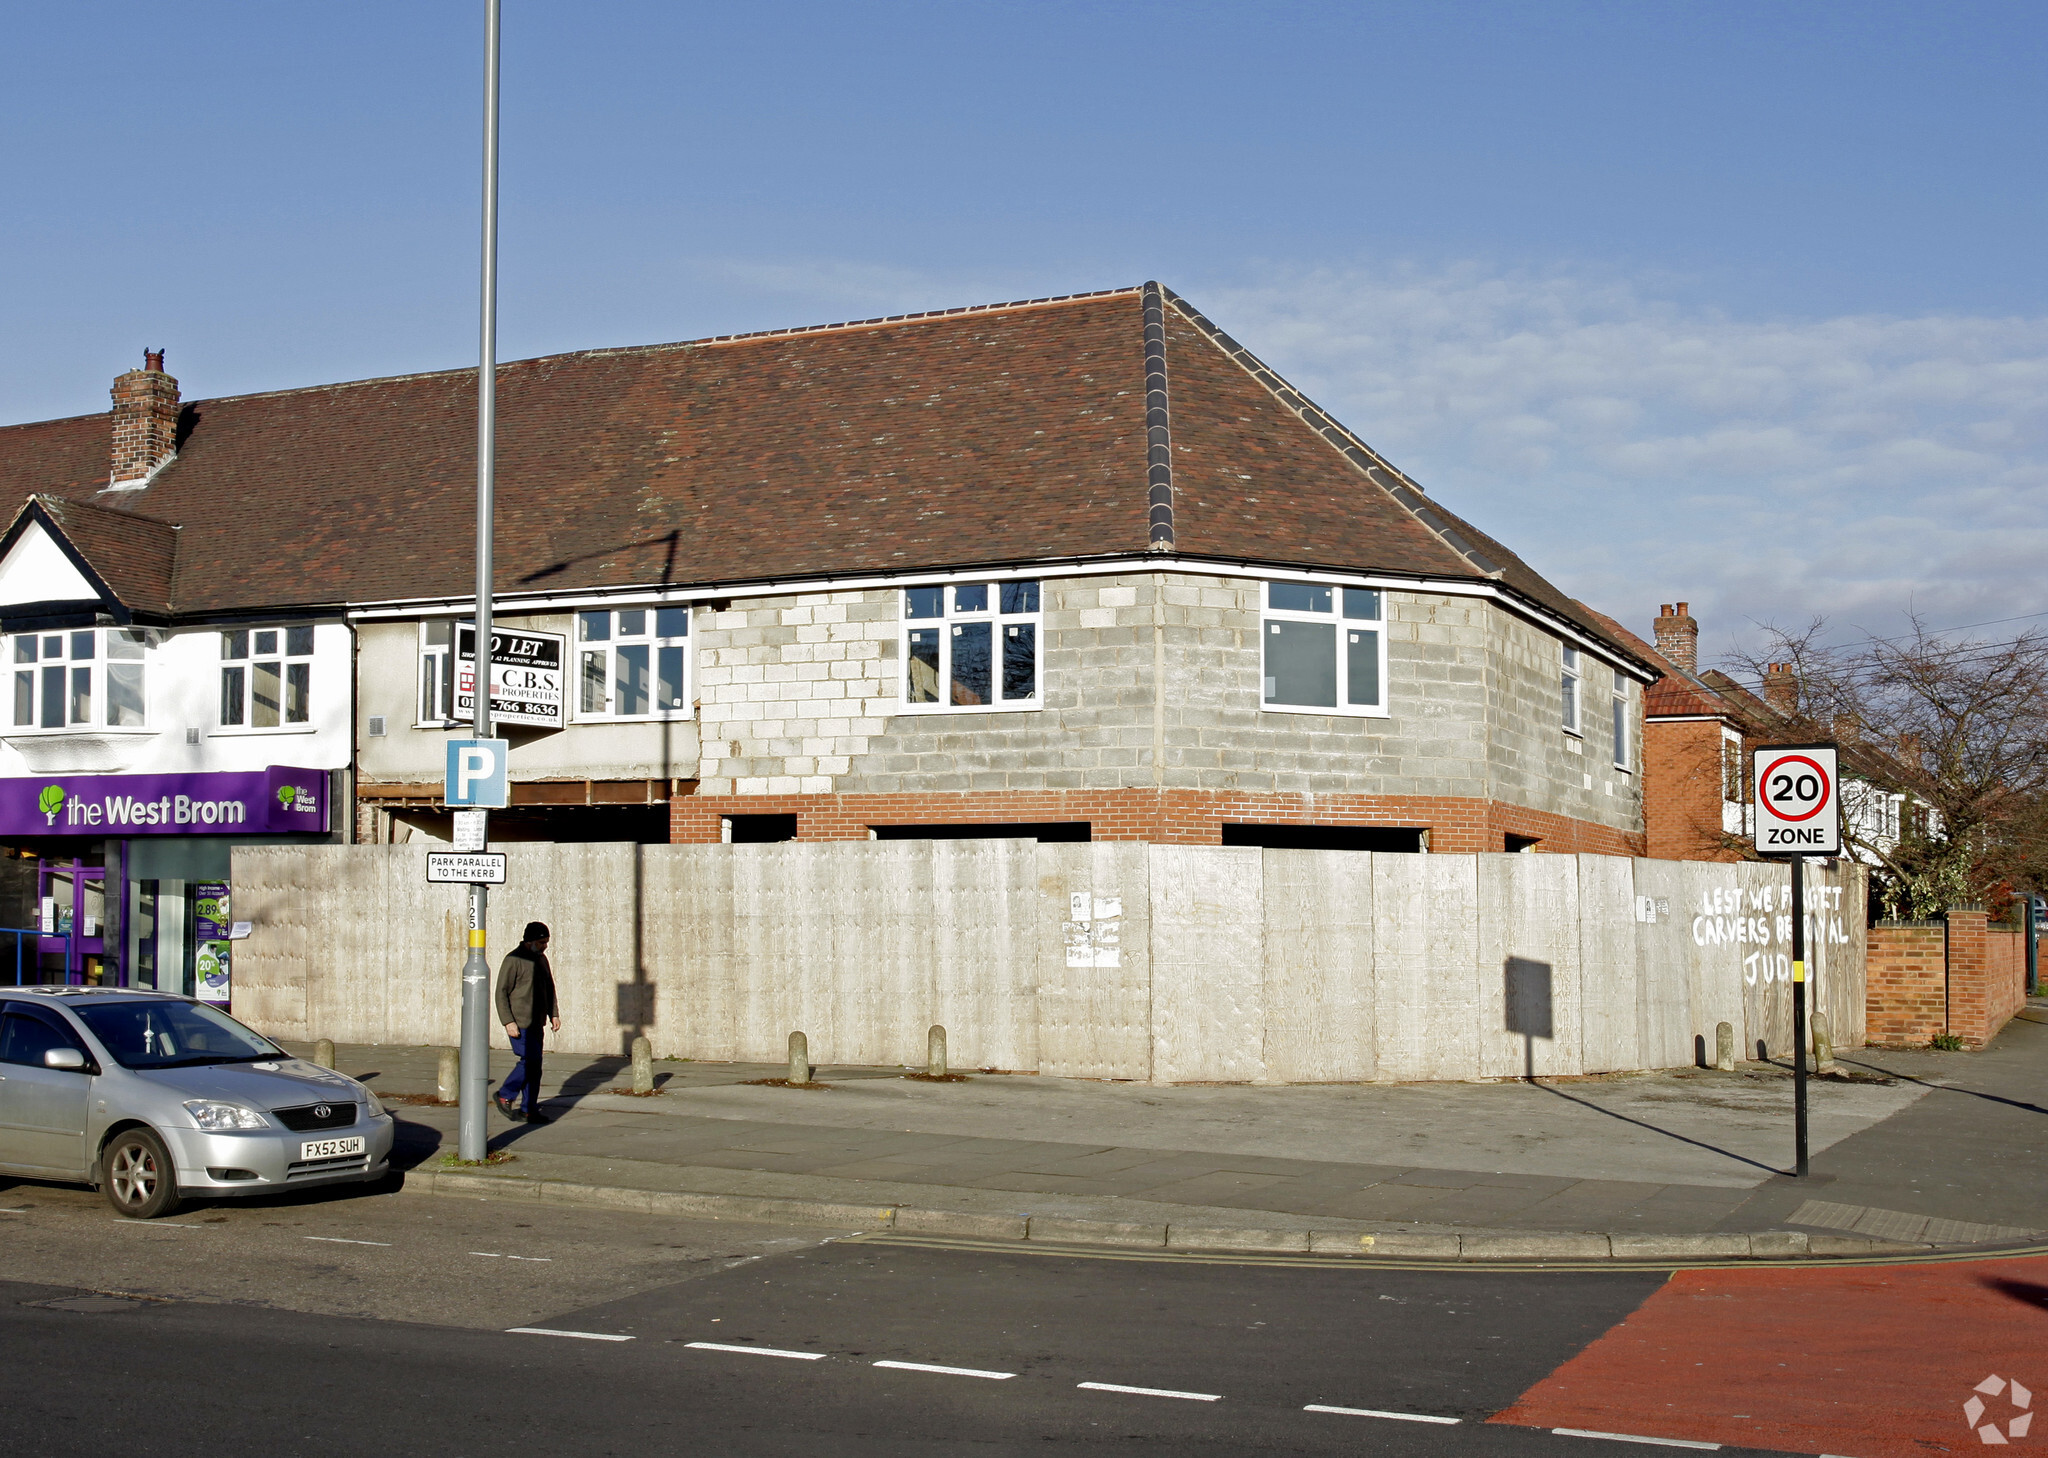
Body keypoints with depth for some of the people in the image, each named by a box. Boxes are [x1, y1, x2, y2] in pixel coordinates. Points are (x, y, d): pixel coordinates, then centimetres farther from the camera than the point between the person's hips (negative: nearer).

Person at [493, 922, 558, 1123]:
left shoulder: (541, 959, 15)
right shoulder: (513, 960, -10)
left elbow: (549, 989, 25)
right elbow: (502, 992, -11)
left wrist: (554, 1014, 15)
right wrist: (508, 1022, -17)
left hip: (537, 1023, 8)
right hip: (520, 1023, -8)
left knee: (534, 1065, 5)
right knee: (530, 1061, -13)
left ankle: (528, 1109, 10)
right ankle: (505, 1095, 5)